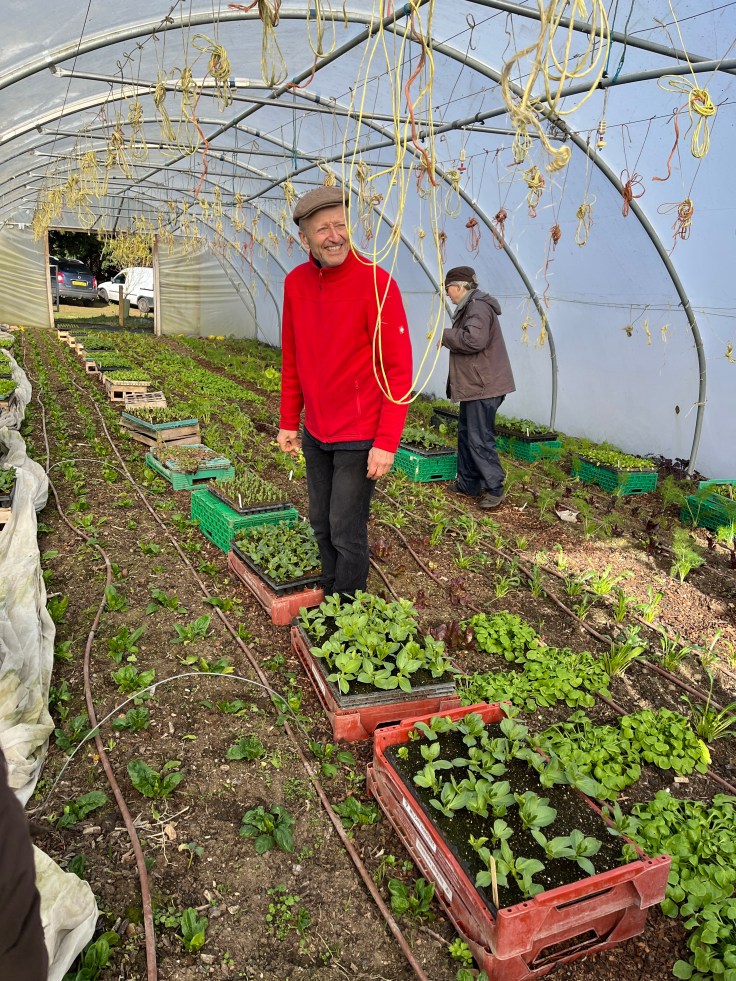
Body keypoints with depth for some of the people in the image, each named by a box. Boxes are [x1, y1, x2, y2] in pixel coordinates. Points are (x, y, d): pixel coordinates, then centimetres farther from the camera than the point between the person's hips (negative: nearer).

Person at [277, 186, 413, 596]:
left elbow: (399, 369, -16)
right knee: (322, 525, 16)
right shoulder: (296, 282, 2)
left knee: (346, 533, 0)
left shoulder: (377, 283, -16)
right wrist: (289, 422, 13)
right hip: (315, 434, 6)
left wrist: (387, 442, -19)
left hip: (360, 438, -6)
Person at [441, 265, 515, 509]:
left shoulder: (478, 307, -16)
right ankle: (468, 484, 25)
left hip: (483, 386, -11)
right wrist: (448, 338, 6)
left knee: (480, 439, -7)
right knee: (465, 434, 16)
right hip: (473, 385, 11)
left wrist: (445, 335, -15)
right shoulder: (469, 307, 18)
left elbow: (474, 340, -29)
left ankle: (495, 489, 2)